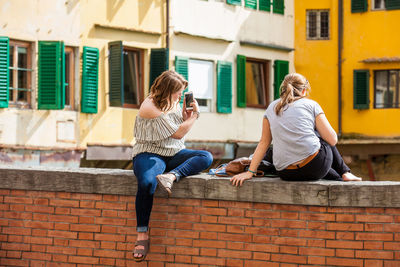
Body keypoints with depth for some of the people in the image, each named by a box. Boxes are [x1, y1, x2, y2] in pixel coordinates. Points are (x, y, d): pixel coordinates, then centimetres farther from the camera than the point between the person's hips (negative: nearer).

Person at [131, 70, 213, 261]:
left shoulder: (173, 103, 8)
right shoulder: (150, 107, -15)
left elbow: (181, 126, 21)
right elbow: (178, 133, -13)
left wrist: (185, 113, 3)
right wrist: (194, 115, -2)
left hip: (174, 154, 7)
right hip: (149, 154, -7)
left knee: (206, 157, -19)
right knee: (146, 183, -39)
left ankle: (170, 176, -37)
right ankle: (142, 235, -31)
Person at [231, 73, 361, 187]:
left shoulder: (271, 108, 16)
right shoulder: (311, 105, 5)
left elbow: (263, 142, 15)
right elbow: (333, 140, 3)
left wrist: (250, 172, 16)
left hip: (285, 174, 4)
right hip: (314, 166, -4)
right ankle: (345, 173, 35)